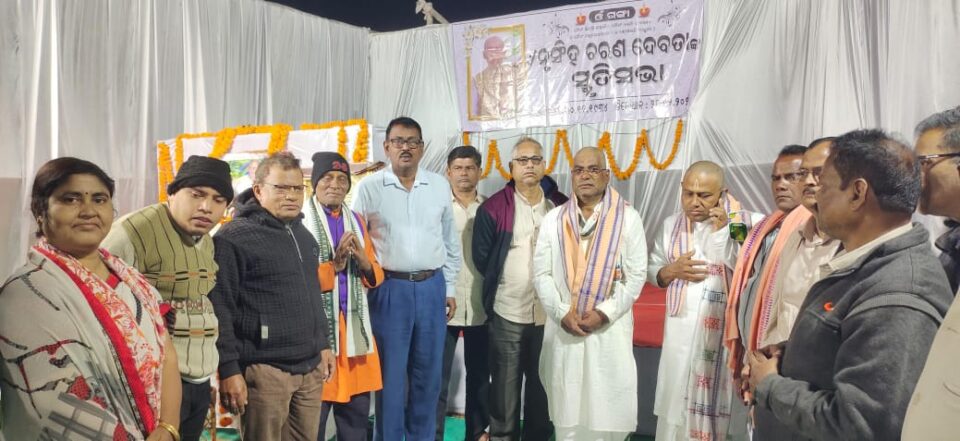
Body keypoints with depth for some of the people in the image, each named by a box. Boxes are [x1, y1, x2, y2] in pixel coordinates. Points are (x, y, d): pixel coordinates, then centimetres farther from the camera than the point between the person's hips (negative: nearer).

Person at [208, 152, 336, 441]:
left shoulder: (303, 235, 14)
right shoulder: (233, 237, -10)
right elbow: (220, 310, -13)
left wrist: (324, 344, 19)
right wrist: (229, 369, -15)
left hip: (310, 366, 7)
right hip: (265, 370, -7)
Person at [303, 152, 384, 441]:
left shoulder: (356, 221, 14)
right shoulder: (300, 221, -4)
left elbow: (376, 275, 13)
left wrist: (364, 262, -7)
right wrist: (334, 265, -18)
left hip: (354, 325, 5)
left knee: (357, 408, 11)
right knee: (313, 415, 4)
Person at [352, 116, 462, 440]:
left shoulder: (439, 185, 7)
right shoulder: (369, 187, -1)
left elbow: (451, 241, 12)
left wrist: (450, 288, 10)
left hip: (431, 287, 3)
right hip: (389, 287, -3)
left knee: (428, 372, 11)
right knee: (390, 372, 4)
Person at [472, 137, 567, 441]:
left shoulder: (562, 206, 3)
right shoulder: (493, 208, -4)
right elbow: (481, 257, 1)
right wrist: (503, 284, 5)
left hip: (550, 312, 3)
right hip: (507, 313, -2)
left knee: (543, 384, 14)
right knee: (505, 386, 7)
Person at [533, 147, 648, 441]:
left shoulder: (628, 218, 0)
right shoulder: (553, 219, 7)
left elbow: (636, 275, -3)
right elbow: (541, 273, 4)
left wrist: (604, 313, -12)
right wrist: (562, 313, -9)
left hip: (610, 328, -2)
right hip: (563, 328, 2)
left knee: (607, 409, 3)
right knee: (567, 410, 8)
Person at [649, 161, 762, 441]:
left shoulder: (748, 224, -7)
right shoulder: (671, 225, 8)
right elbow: (652, 270, 14)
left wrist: (722, 231, -18)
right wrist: (672, 271, -7)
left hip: (727, 336, -4)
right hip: (681, 336, 4)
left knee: (724, 411, 4)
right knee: (676, 413, 12)